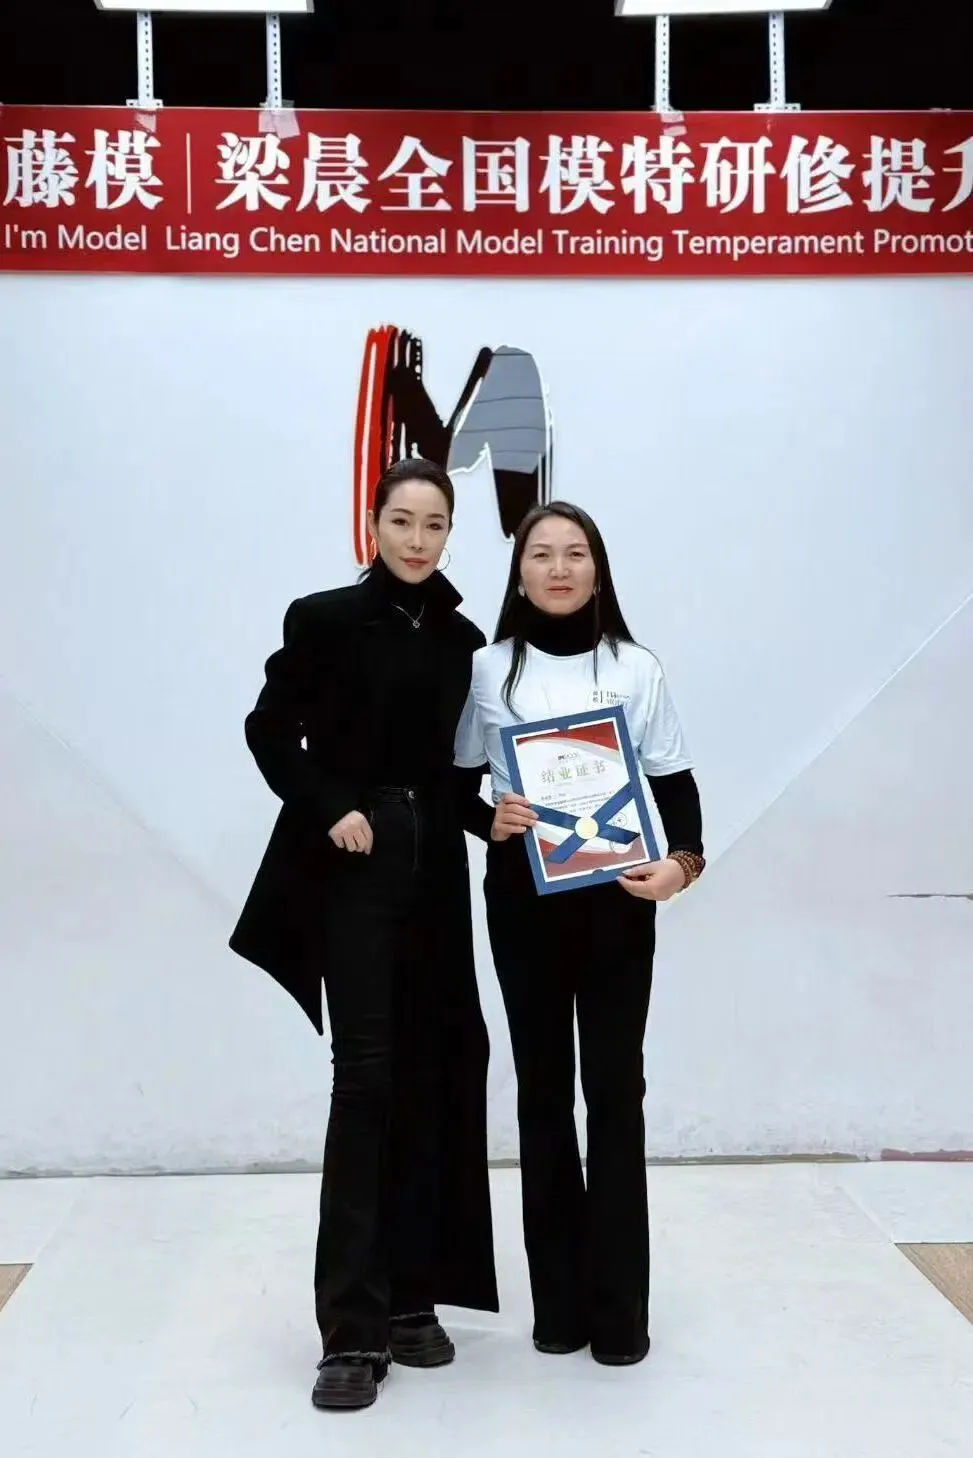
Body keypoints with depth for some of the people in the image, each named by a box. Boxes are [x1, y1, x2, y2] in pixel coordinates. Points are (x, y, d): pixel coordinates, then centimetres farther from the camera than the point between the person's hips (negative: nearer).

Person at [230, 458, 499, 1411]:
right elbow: (271, 733, -1)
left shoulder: (463, 640, 9)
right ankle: (353, 1327, -1)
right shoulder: (325, 620, -3)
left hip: (436, 871, 5)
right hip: (353, 868, -4)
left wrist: (497, 820, -5)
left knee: (429, 1080, 6)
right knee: (366, 1079, -9)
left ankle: (410, 1297, 18)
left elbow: (462, 769, 12)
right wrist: (331, 810, -13)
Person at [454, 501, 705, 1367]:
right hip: (524, 899, 1)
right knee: (543, 1091, 7)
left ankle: (619, 1305, 13)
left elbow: (675, 786, 1)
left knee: (615, 1091, 1)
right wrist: (489, 820, -15)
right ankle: (558, 1299, 18)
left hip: (617, 900, -1)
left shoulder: (637, 669, 2)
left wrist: (682, 862, -17)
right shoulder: (490, 671, 4)